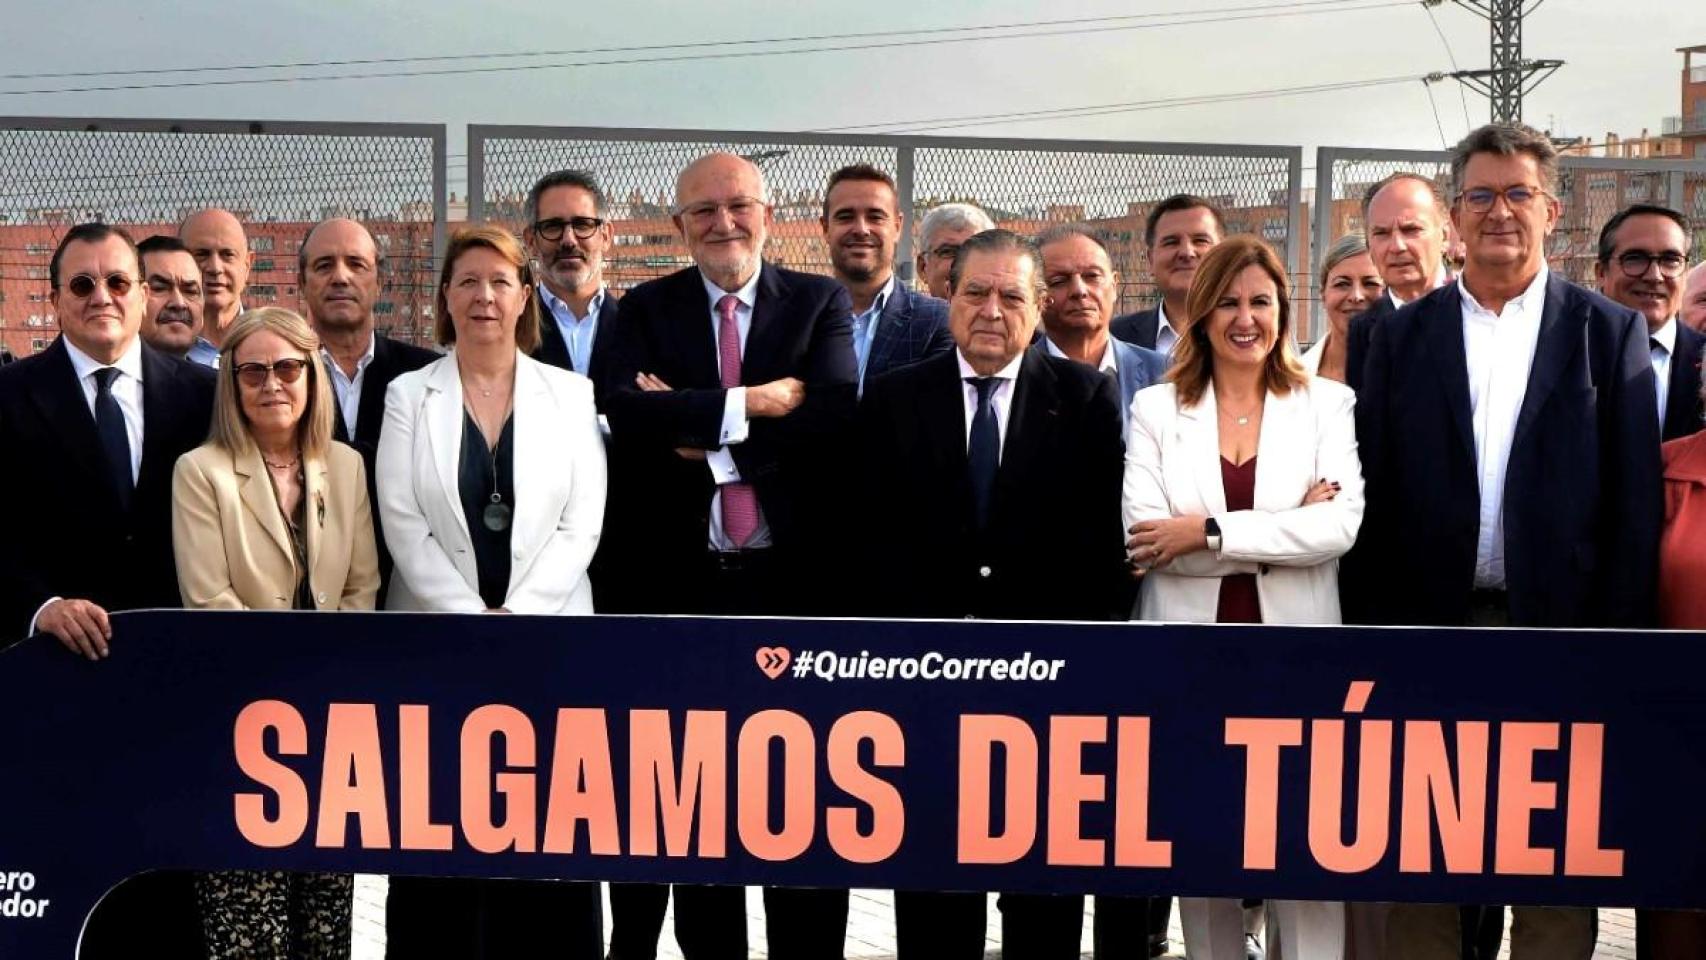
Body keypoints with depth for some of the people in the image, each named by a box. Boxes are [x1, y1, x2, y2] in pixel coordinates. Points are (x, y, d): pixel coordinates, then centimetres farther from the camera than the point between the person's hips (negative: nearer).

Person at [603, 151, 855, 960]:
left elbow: (835, 412, -12)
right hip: (679, 586, 1)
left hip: (793, 584, -1)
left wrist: (709, 440, -12)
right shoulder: (648, 308, 7)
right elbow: (628, 410, -12)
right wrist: (749, 404, -17)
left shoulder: (820, 303, 5)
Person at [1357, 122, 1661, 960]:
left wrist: (1616, 637, -5)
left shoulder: (1609, 332, 5)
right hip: (1431, 630, 1)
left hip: (1559, 632, -1)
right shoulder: (1403, 335, 7)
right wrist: (1380, 632, -2)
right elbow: (1377, 492, 4)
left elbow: (1634, 502, 1)